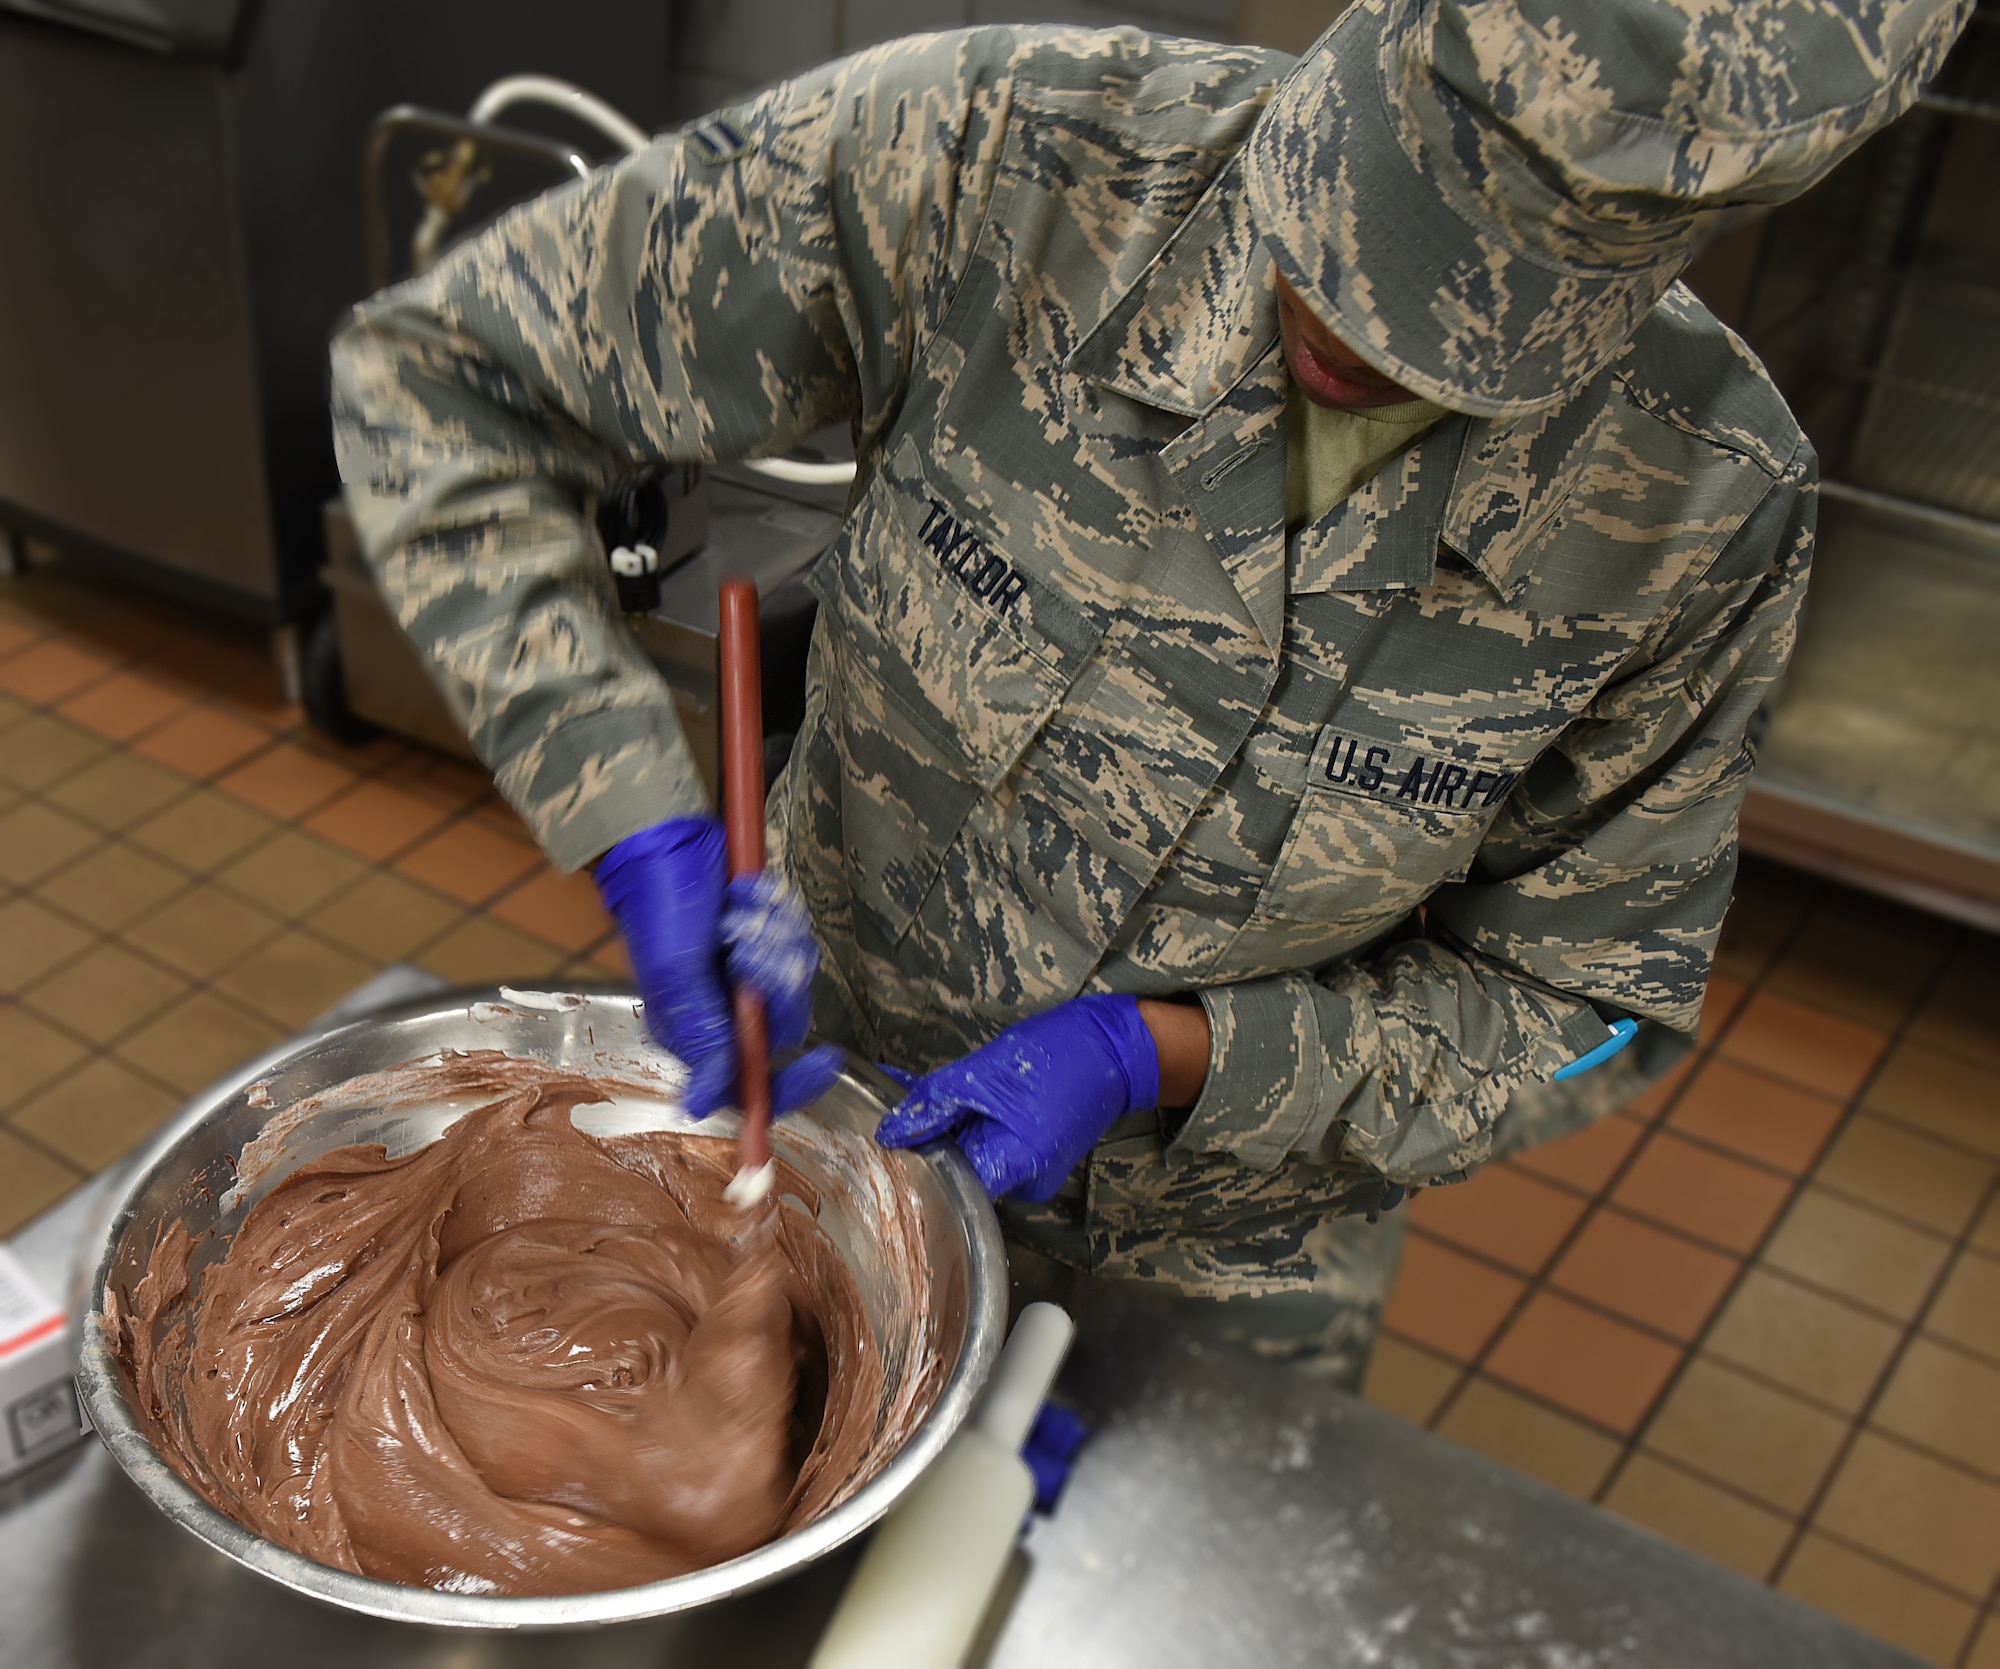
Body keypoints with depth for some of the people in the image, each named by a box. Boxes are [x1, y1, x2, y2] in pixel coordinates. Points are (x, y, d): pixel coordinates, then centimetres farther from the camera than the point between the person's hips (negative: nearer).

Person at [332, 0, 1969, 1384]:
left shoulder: (1701, 503, -25)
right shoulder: (986, 161, -30)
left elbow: (1587, 992, -12)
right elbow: (439, 375, -21)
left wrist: (1160, 1055, -26)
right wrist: (644, 829, -31)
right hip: (834, 1082, 1)